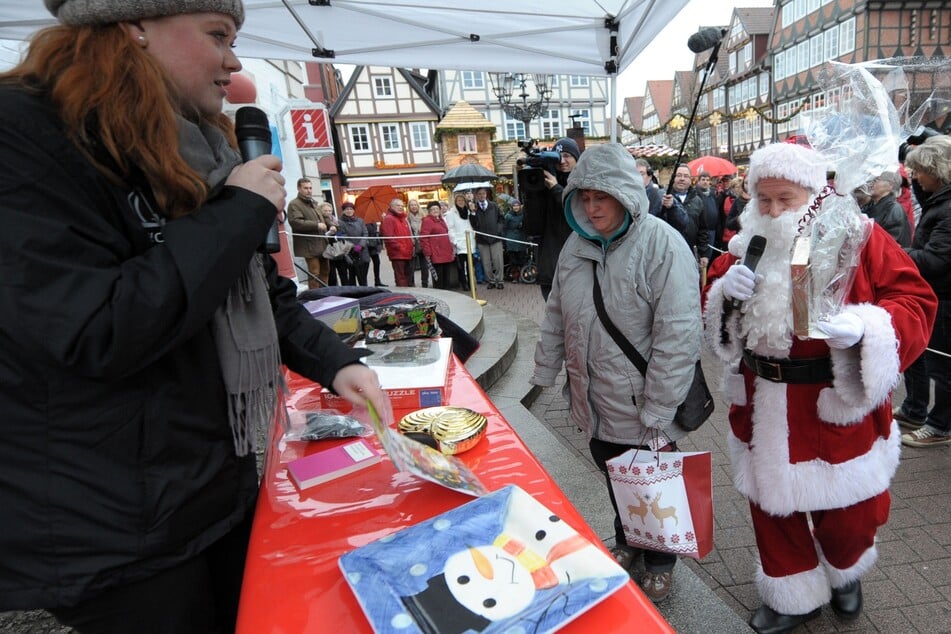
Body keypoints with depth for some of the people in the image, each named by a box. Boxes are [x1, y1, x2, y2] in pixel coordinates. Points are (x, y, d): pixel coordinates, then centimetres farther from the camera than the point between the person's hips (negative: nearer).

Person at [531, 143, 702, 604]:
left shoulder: (662, 246, -18)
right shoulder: (576, 245, 3)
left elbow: (677, 336, -21)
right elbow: (555, 317, 10)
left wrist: (657, 415, -20)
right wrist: (544, 375, 11)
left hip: (642, 410, -5)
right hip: (595, 408, 5)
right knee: (614, 483, 23)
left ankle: (659, 562, 44)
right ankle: (626, 542, 51)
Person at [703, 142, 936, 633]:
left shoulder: (858, 238, -7)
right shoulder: (748, 243, 3)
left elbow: (914, 303, -8)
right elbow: (715, 314, 8)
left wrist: (864, 327, -27)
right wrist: (725, 291, -14)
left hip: (838, 406, -3)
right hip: (764, 407, 3)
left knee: (847, 511, 13)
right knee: (770, 504, 15)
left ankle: (844, 573, 50)